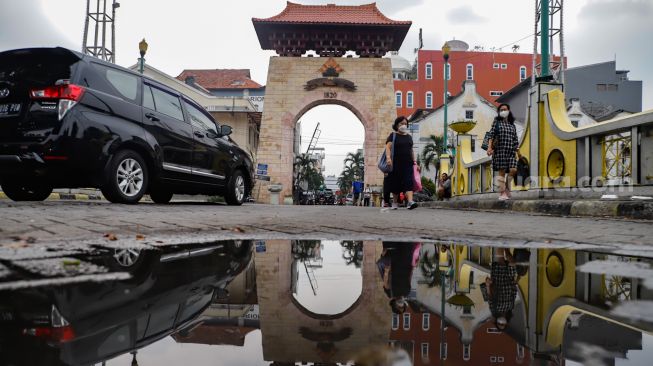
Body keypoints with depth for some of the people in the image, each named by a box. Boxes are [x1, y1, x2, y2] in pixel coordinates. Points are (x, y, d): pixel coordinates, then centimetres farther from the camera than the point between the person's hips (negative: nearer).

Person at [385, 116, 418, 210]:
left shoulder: (409, 137, 18)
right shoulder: (393, 135, 2)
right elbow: (388, 147, -10)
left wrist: (414, 161, 15)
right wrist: (388, 157, -27)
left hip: (408, 164, 3)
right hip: (396, 164, -3)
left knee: (409, 182, -13)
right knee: (395, 184, 5)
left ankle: (410, 202, -27)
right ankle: (395, 202, 21)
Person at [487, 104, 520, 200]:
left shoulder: (512, 124, 17)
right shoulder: (496, 122, 6)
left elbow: (515, 139, 17)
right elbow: (491, 135, -3)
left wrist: (518, 152, 14)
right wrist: (489, 147, -15)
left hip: (511, 150, 3)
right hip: (500, 150, -3)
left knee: (513, 170, -10)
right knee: (502, 171, -4)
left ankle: (507, 189, 12)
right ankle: (502, 193, 1)